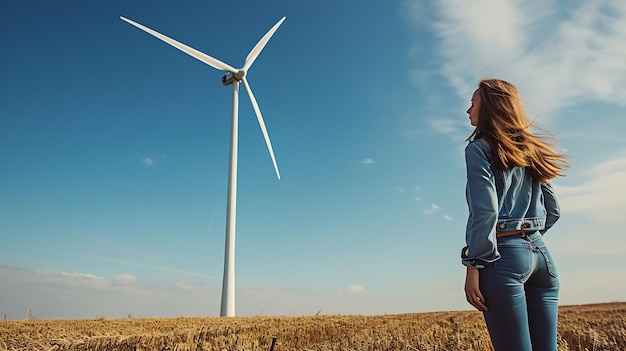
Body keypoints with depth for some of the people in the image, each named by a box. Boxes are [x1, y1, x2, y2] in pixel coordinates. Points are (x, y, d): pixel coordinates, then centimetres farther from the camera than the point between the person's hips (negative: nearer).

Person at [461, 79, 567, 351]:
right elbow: (553, 211, 19)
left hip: (504, 254, -7)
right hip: (541, 253, 7)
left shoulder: (480, 147, -1)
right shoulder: (530, 149, 20)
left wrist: (473, 265, -14)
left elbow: (485, 209, -13)